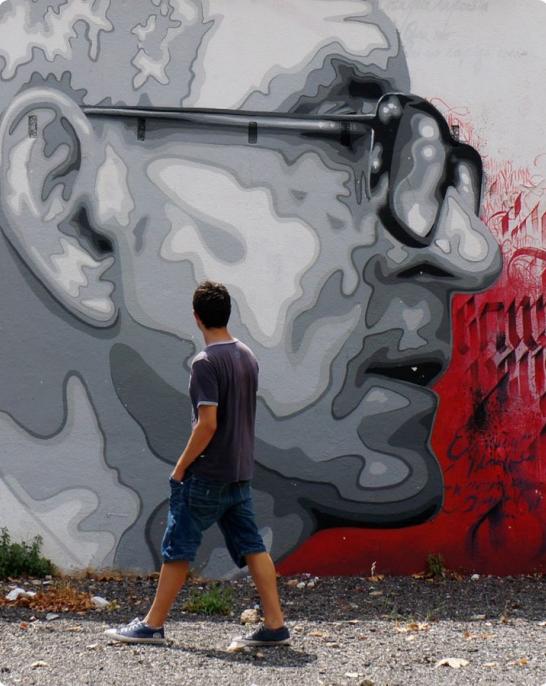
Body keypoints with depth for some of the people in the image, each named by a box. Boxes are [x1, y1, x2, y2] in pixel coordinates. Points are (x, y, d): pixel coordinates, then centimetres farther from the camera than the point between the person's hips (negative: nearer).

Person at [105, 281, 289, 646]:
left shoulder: (206, 363, -16)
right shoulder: (249, 357, 9)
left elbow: (207, 424, -20)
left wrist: (180, 467, -11)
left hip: (207, 474, -7)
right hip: (240, 472, 8)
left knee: (178, 548, 2)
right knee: (252, 547, 7)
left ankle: (153, 625, 10)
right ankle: (275, 625, 5)